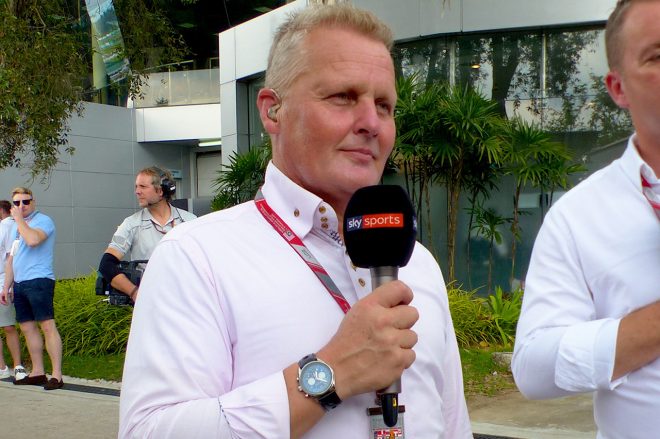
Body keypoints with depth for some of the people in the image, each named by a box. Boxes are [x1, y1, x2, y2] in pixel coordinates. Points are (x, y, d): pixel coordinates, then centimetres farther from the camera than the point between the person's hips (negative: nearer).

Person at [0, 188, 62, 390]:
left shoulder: (43, 221, -4)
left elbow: (33, 240, -26)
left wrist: (19, 218, -13)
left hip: (39, 281, -8)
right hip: (19, 283, 9)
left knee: (47, 325, -11)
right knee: (27, 327, 9)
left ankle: (57, 375, -14)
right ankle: (37, 372, 15)